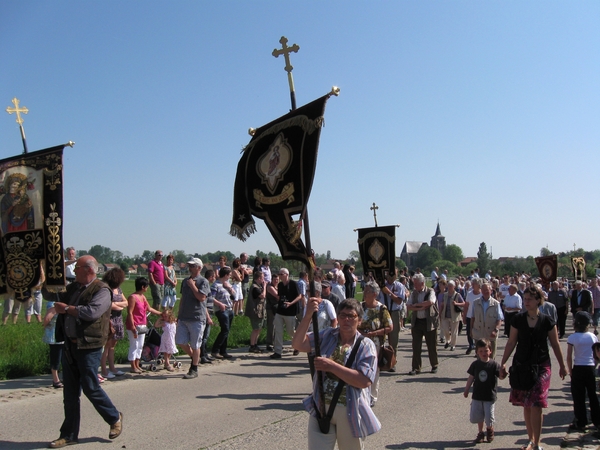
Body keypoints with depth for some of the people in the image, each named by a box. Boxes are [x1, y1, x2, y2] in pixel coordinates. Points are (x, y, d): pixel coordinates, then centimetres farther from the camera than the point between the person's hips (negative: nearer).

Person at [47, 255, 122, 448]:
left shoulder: (101, 290, -11)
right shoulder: (73, 288, 13)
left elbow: (92, 312, -26)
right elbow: (50, 294, 25)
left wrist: (66, 308, -15)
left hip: (88, 347, -7)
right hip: (69, 345, 7)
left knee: (90, 388, 0)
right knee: (70, 393, 11)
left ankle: (115, 418, 23)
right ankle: (69, 434, 20)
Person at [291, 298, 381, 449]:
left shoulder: (365, 346, -6)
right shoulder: (326, 336, 3)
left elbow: (365, 381, -20)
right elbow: (298, 344, -10)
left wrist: (331, 366, -23)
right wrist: (308, 316, -23)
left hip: (350, 413, -1)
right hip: (321, 409, 2)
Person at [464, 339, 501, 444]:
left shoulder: (494, 364, -10)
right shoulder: (475, 364, -1)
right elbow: (471, 378, 6)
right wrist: (466, 390, 9)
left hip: (490, 396, -3)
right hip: (477, 395, 3)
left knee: (489, 417, 2)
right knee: (477, 416, 8)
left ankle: (490, 430, 34)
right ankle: (481, 432, 31)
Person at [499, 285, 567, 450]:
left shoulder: (547, 321, -3)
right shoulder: (518, 319, 0)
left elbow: (555, 344, 6)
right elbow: (511, 342, 5)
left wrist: (562, 366, 11)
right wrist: (503, 363, 2)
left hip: (541, 366, -2)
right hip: (521, 365, 2)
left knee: (536, 405, -9)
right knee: (526, 405, 9)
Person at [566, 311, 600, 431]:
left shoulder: (573, 338, -10)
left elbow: (569, 357, -11)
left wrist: (570, 371, -1)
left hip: (578, 368, -3)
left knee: (579, 397, 4)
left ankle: (580, 423, 7)